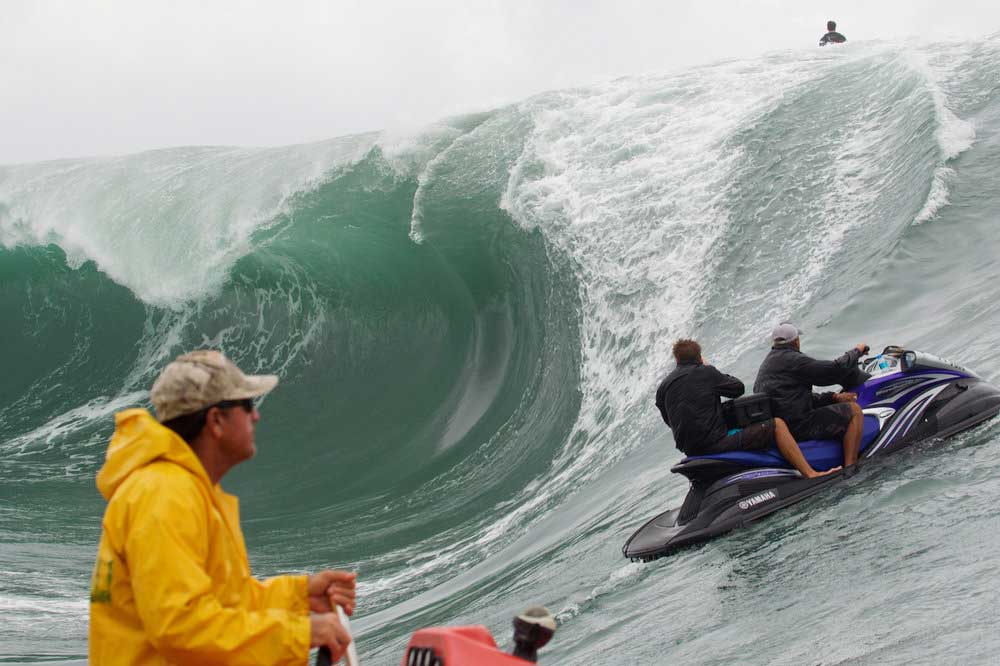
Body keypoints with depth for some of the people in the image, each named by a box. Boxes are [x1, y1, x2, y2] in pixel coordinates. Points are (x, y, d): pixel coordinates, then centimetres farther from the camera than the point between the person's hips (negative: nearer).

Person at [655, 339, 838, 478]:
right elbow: (738, 388, 8)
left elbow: (669, 420, 16)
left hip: (690, 449, 7)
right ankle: (809, 473, -7)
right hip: (716, 442, -7)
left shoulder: (662, 387, 10)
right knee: (776, 424, 0)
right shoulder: (704, 373, -5)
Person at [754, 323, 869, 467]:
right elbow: (835, 369, -11)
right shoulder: (793, 360, -11)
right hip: (796, 426, -10)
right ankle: (850, 468, -14)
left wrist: (834, 397, 9)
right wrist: (856, 351, 8)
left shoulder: (768, 362, 21)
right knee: (854, 410, -5)